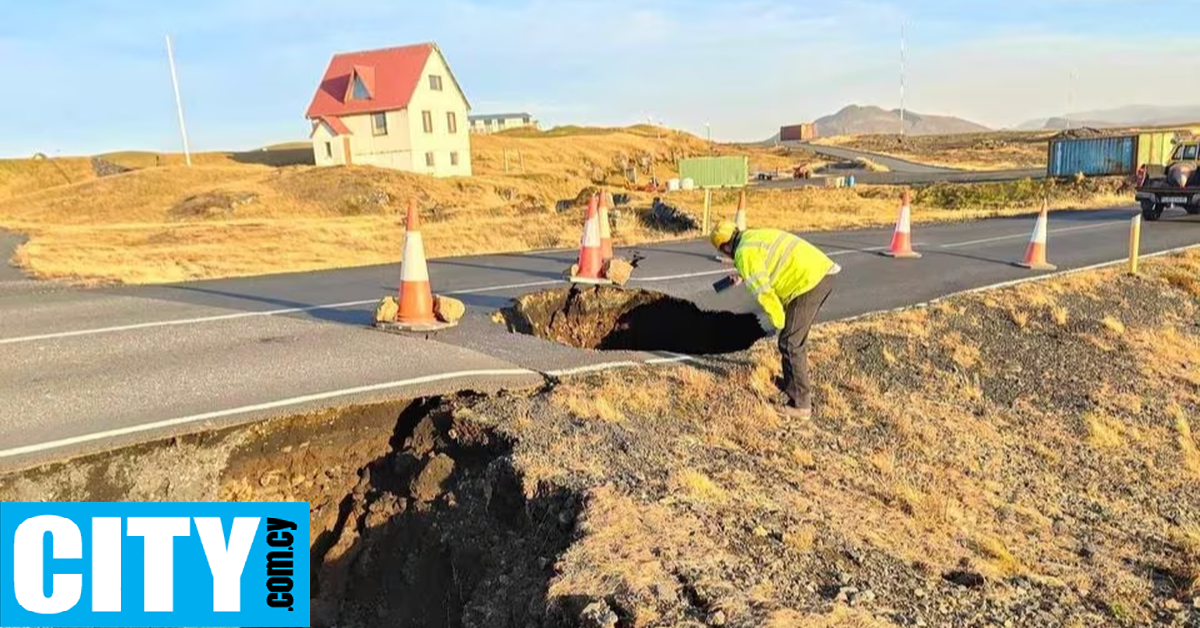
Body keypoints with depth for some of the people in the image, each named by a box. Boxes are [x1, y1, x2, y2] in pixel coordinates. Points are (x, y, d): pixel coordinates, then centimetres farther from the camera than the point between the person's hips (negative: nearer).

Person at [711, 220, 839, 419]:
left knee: (790, 343, -3)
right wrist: (745, 277, 42)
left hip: (809, 281, -10)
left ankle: (800, 404, 2)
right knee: (797, 336, 24)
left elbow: (764, 293, -11)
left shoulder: (744, 254, -8)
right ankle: (796, 383, 39)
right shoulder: (757, 235, 21)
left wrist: (780, 323, -1)